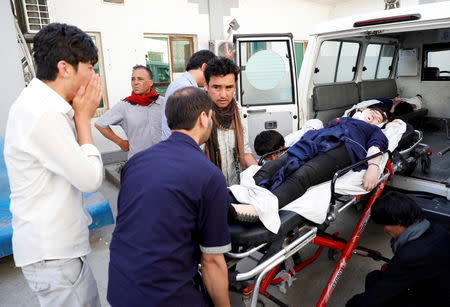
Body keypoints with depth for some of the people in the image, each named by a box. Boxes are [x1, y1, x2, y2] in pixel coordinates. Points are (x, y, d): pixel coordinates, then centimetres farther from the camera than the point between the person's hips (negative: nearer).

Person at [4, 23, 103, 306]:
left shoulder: (41, 104, 6)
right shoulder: (42, 114, -25)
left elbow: (77, 164, 11)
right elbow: (91, 179, -21)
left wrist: (79, 116, 1)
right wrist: (84, 118, -13)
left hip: (58, 243, 9)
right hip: (51, 254, -9)